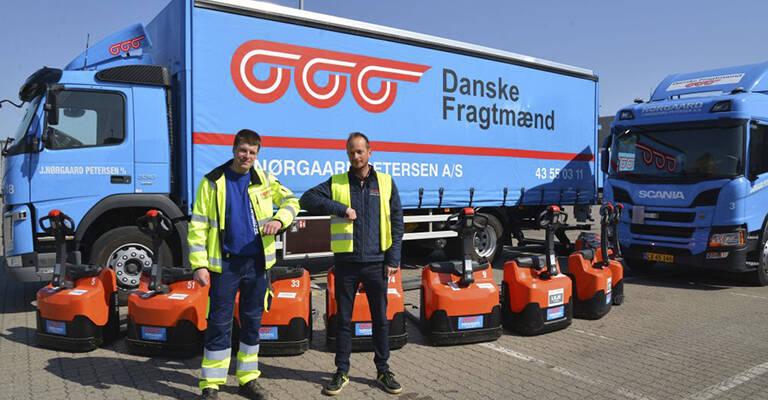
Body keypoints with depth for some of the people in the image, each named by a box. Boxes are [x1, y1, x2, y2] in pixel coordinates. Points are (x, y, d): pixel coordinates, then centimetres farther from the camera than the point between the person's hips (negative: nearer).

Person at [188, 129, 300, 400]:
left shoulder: (263, 180, 5)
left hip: (257, 263, 3)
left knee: (252, 322, 12)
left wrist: (278, 219, -11)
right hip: (225, 264, -3)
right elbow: (198, 226, -4)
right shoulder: (213, 182, -3)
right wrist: (199, 264, -10)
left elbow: (291, 201, 11)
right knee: (219, 323, 1)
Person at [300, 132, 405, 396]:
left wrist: (393, 258, -3)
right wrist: (341, 208, -16)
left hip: (376, 262, 0)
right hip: (346, 262, 0)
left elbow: (396, 222, 4)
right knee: (344, 319, 8)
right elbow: (307, 199, -6)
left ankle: (383, 370, 24)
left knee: (381, 318, 9)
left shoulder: (386, 182, 5)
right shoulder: (336, 183, 4)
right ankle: (342, 372, 22)